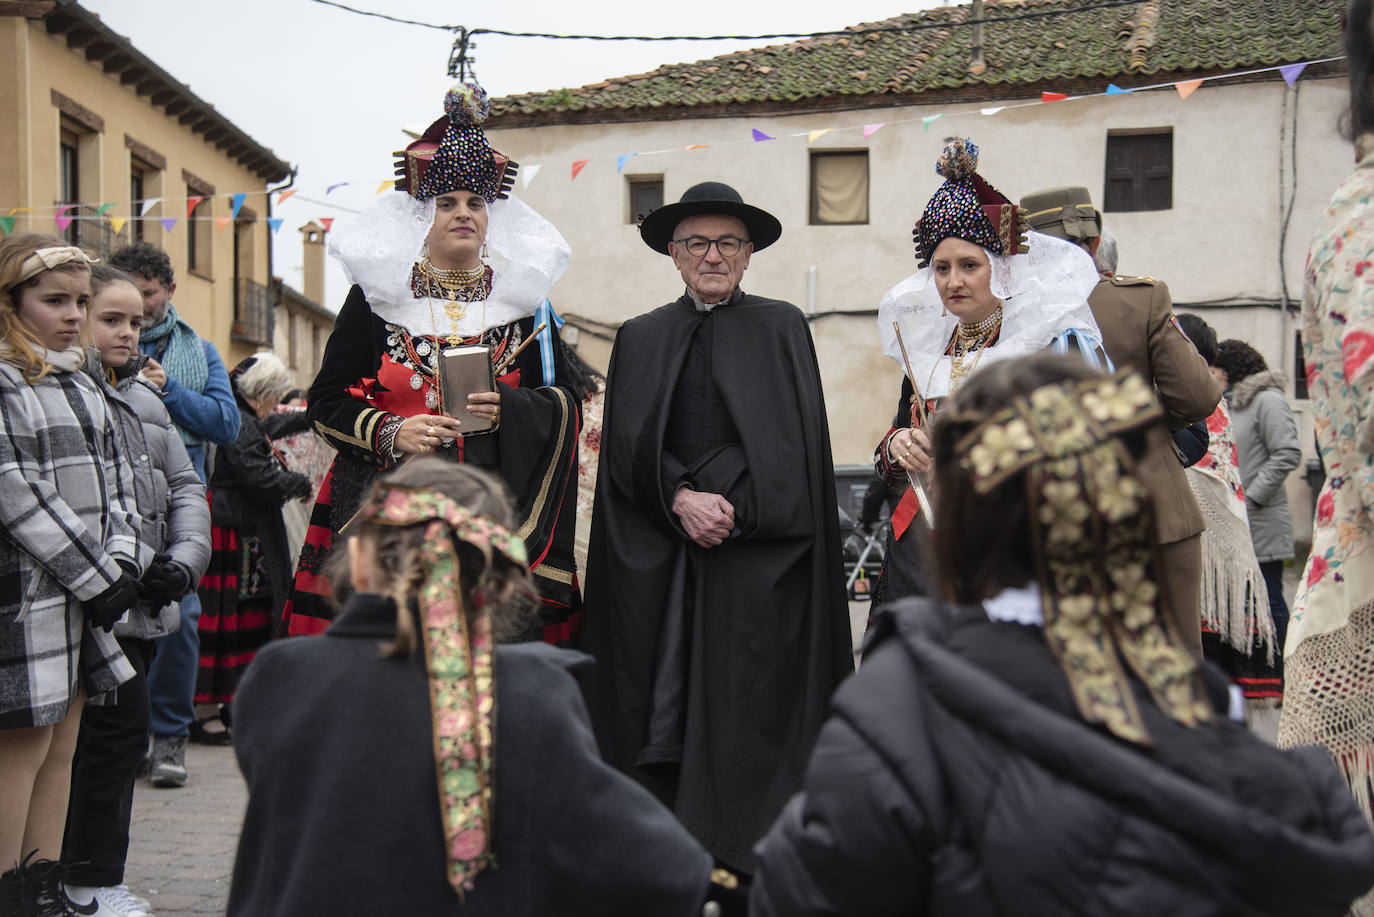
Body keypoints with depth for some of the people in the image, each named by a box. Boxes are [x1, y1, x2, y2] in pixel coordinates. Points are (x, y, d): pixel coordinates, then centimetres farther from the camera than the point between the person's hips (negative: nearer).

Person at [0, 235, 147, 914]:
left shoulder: (79, 380, 16)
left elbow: (114, 476, 15)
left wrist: (123, 563, -1)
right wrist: (96, 578, -15)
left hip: (88, 595, 8)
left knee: (61, 746, 12)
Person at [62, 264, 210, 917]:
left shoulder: (145, 400, 18)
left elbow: (185, 485, 17)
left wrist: (186, 558, 1)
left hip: (145, 601, 8)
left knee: (115, 737, 12)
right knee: (119, 728, -8)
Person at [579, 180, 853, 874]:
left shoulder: (781, 328, 8)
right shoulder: (640, 338, 14)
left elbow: (792, 441, -2)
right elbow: (629, 442, 4)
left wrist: (729, 508, -12)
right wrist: (681, 499, -12)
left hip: (758, 559, -2)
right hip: (657, 560, 2)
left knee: (747, 707, -5)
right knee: (661, 707, 0)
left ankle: (743, 854, 2)